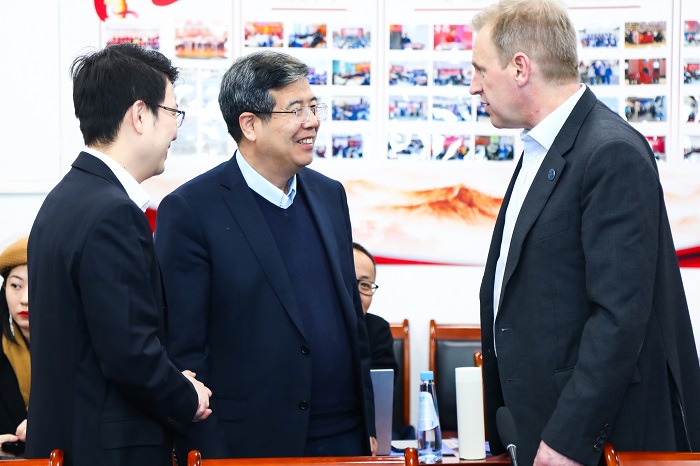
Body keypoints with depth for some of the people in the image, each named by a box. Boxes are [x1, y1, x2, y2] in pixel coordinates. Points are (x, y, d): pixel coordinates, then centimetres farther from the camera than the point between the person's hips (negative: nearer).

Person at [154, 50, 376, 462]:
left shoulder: (329, 195, 10)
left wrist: (369, 423, 13)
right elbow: (183, 348, -10)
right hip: (254, 444, -5)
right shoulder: (190, 211, -9)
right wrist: (208, 454, -12)